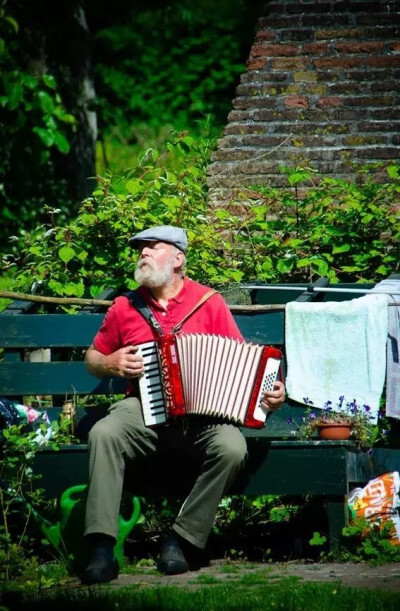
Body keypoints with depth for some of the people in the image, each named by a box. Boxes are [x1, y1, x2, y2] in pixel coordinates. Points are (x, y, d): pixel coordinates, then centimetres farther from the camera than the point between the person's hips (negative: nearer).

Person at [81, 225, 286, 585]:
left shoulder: (209, 303, 5)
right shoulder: (125, 308, 11)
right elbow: (92, 359, 23)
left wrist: (269, 392, -13)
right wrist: (110, 363, 0)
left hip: (204, 411, -1)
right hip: (144, 407, 1)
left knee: (232, 448, -32)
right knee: (104, 433, -31)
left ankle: (182, 540, -17)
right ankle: (102, 549, -35)